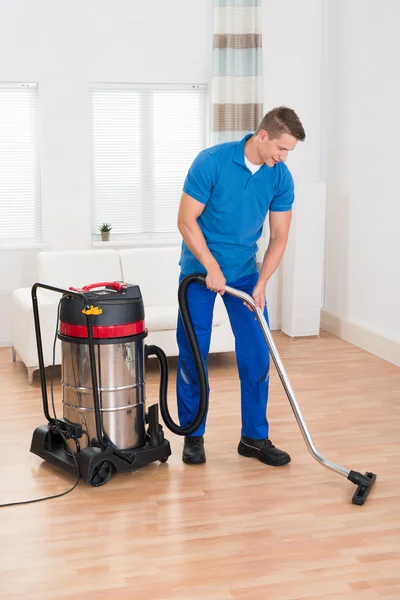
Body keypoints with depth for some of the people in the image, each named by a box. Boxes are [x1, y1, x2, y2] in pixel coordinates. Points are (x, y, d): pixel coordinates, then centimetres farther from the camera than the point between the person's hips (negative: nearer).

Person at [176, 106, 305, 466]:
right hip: (200, 268, -3)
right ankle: (193, 434, 14)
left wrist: (260, 283, -14)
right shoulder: (211, 161, -21)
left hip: (244, 271, 4)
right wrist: (212, 268, -21)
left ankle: (255, 437, 11)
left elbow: (279, 236, -4)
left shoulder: (281, 178, -9)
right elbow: (186, 221, -17)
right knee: (193, 354, 0)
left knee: (257, 354, 0)